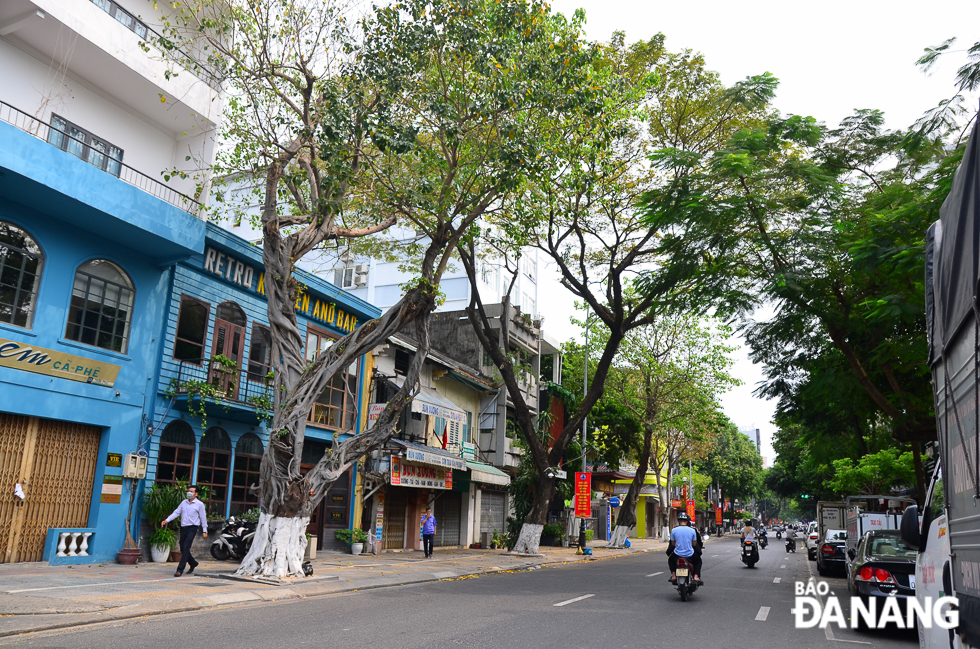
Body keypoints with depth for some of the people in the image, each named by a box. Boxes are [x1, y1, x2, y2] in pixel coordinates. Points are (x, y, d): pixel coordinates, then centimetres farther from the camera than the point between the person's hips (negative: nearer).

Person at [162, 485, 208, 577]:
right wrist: (167, 520, -7)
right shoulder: (183, 502, 12)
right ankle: (193, 563, 32)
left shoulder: (199, 504, -2)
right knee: (182, 549, 10)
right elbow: (176, 512, 8)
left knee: (186, 548, -13)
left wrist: (205, 531, -1)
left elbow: (203, 518, 0)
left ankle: (180, 569, -10)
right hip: (183, 528, 6)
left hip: (192, 528, -6)